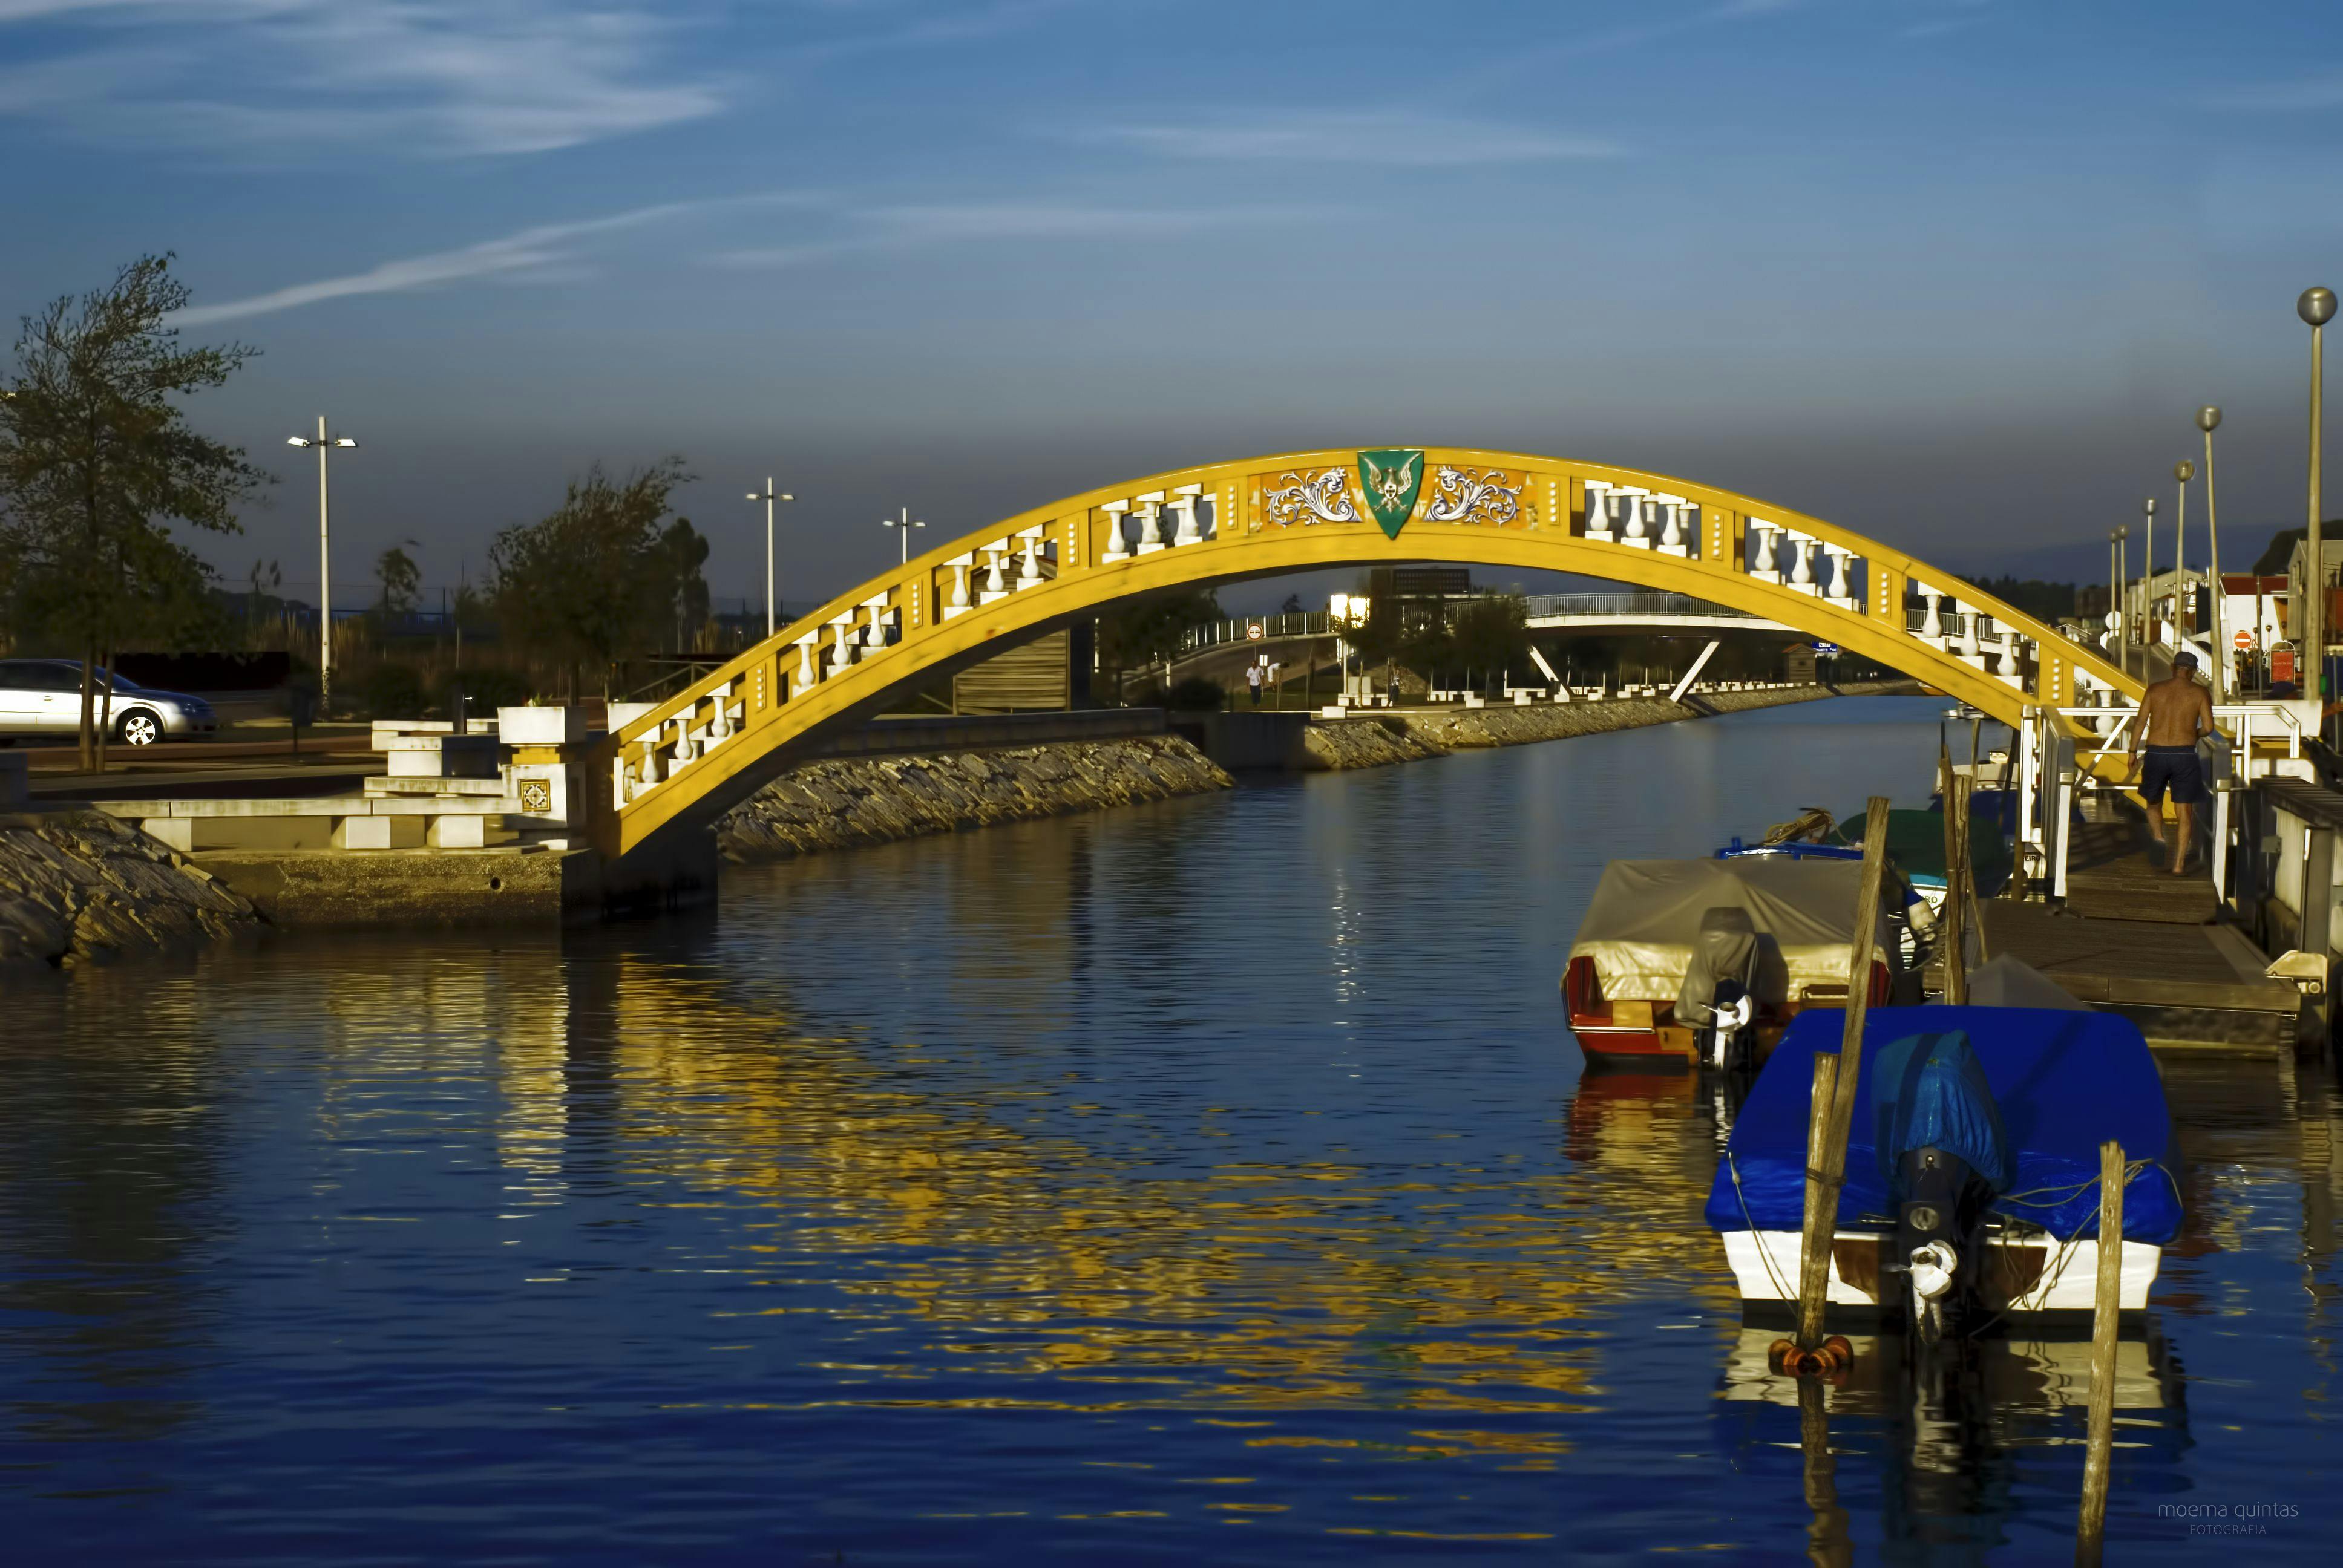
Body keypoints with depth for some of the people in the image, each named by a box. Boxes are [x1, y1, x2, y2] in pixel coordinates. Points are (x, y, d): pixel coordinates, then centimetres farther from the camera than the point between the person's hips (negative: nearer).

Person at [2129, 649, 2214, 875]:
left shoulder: (2155, 689, 5)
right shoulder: (2198, 692, 0)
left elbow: (2141, 721, 0)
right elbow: (2208, 727, -3)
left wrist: (2133, 752, 5)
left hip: (2156, 754, 1)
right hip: (2184, 754, -1)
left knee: (2153, 801, 24)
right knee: (2185, 810, 4)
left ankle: (2158, 835, -2)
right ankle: (2179, 863, -2)